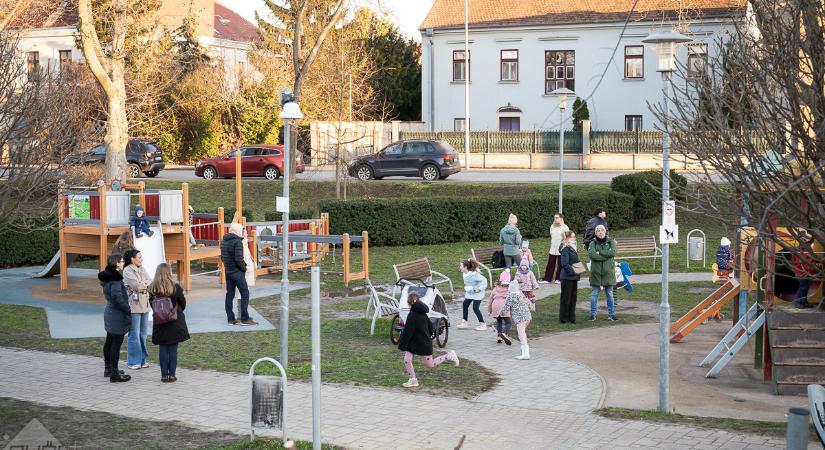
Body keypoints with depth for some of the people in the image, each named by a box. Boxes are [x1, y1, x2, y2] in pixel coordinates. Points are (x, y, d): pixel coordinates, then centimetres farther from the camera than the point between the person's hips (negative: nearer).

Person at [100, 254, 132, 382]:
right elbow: (117, 296, -28)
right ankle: (114, 374, -4)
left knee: (109, 342, 19)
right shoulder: (115, 279, -19)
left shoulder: (106, 277, 9)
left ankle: (108, 368, 32)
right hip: (117, 315, -10)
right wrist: (128, 310, -20)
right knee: (116, 343, -6)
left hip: (109, 313, 10)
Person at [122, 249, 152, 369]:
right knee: (134, 334, -3)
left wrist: (142, 284, -10)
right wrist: (147, 283, -3)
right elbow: (137, 285, -17)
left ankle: (143, 359, 17)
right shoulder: (127, 271, -8)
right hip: (134, 305, -7)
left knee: (143, 333, 10)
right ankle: (134, 362, 4)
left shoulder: (142, 269, 13)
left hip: (144, 304, 7)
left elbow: (151, 282, 6)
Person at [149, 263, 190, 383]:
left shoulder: (152, 288, -7)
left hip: (160, 322, 2)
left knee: (162, 349, 8)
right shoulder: (175, 287, -13)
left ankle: (164, 375, 9)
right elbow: (183, 303, -2)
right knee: (173, 348, 5)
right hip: (175, 322, -2)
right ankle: (172, 375, 7)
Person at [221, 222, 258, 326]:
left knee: (229, 294, 10)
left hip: (228, 272, 8)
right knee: (245, 294, -2)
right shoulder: (238, 241, -16)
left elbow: (222, 258, 14)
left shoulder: (224, 241, 10)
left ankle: (230, 319, 12)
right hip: (237, 272, -8)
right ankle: (245, 319, -3)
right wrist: (245, 268, -8)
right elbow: (239, 259, -22)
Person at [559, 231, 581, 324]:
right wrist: (573, 271, -21)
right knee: (566, 298, 0)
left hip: (574, 277, 9)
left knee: (573, 296, 12)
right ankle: (564, 318, 9)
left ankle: (571, 317, 20)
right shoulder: (565, 249, -15)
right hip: (567, 277, -9)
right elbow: (565, 264, -20)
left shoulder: (573, 248, 14)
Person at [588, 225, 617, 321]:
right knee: (594, 294, 3)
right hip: (596, 272, 0)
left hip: (608, 272, 0)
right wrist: (606, 256, -17)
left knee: (609, 294, 10)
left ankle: (611, 314, 18)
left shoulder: (611, 241, 2)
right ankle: (593, 314, 12)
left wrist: (599, 252, -14)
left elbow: (613, 252, -16)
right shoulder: (593, 243, 1)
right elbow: (591, 254, -17)